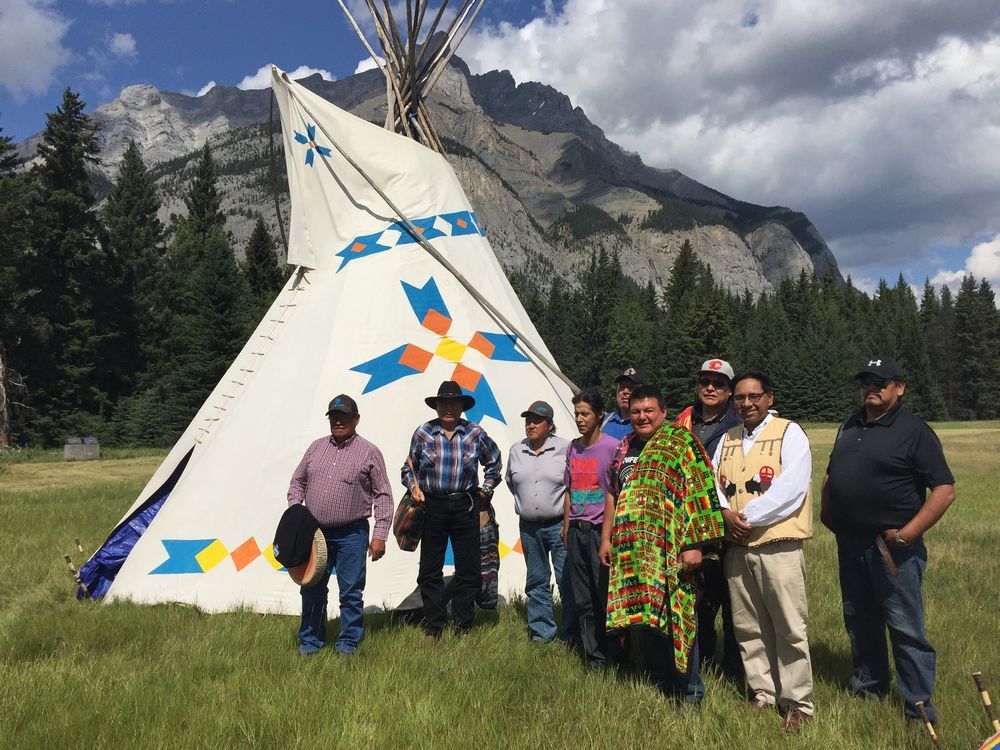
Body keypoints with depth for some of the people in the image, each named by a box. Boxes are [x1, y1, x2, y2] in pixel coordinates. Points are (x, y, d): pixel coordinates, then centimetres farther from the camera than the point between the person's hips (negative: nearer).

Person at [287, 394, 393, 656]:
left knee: (351, 592, 2)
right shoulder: (316, 447, 11)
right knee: (312, 589, 12)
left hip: (351, 535, -4)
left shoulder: (369, 453, -1)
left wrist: (380, 535, -7)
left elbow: (383, 496, -1)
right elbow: (297, 482, 19)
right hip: (314, 532, 4)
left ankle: (348, 643, 16)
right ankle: (310, 640, 27)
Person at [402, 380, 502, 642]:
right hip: (432, 506, 0)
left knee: (468, 569, 6)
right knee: (430, 571, 4)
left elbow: (494, 462, 17)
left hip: (465, 507, 0)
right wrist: (414, 487, -2)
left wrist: (485, 490, 11)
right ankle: (433, 630, 15)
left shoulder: (475, 434, 0)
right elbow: (409, 467, 14)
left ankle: (463, 628, 20)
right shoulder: (423, 433, 1)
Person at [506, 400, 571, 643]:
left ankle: (569, 635, 8)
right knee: (536, 581, 11)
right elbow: (510, 481, 24)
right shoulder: (516, 450, 8)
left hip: (559, 525, -4)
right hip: (528, 526, 4)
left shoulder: (565, 448, -7)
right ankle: (541, 632, 21)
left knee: (567, 581, -3)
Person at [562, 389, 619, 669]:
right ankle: (593, 658, 22)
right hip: (576, 532, 7)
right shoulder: (573, 448, 11)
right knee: (582, 601, 11)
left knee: (605, 598, -1)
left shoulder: (612, 446, -9)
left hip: (599, 531, -6)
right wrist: (566, 525, 14)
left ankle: (606, 658, 12)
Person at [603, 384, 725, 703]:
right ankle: (654, 686, 26)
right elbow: (615, 497, 22)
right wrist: (607, 538, 17)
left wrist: (693, 545, -16)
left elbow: (698, 495, -11)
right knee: (641, 619, 10)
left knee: (676, 619, -1)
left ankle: (689, 694, 14)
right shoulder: (625, 448, 15)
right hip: (631, 552, 6)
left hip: (669, 551, -6)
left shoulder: (681, 443, -5)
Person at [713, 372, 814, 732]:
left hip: (778, 546, -6)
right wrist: (725, 513, -8)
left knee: (789, 628, -1)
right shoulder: (727, 439, 15)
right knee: (749, 627, 12)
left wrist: (749, 517, -13)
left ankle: (797, 703, 12)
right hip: (736, 547, 6)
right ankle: (762, 693, 26)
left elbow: (791, 488, -14)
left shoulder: (789, 433, -3)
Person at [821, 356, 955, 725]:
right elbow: (830, 475, 24)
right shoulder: (850, 426, 12)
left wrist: (907, 533, -19)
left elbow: (944, 490, -14)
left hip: (891, 549, -7)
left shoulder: (914, 431, -9)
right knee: (859, 620, 17)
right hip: (850, 545, 7)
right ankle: (868, 687, 34)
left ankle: (919, 706, 12)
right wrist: (826, 512, 10)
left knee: (905, 627, -1)